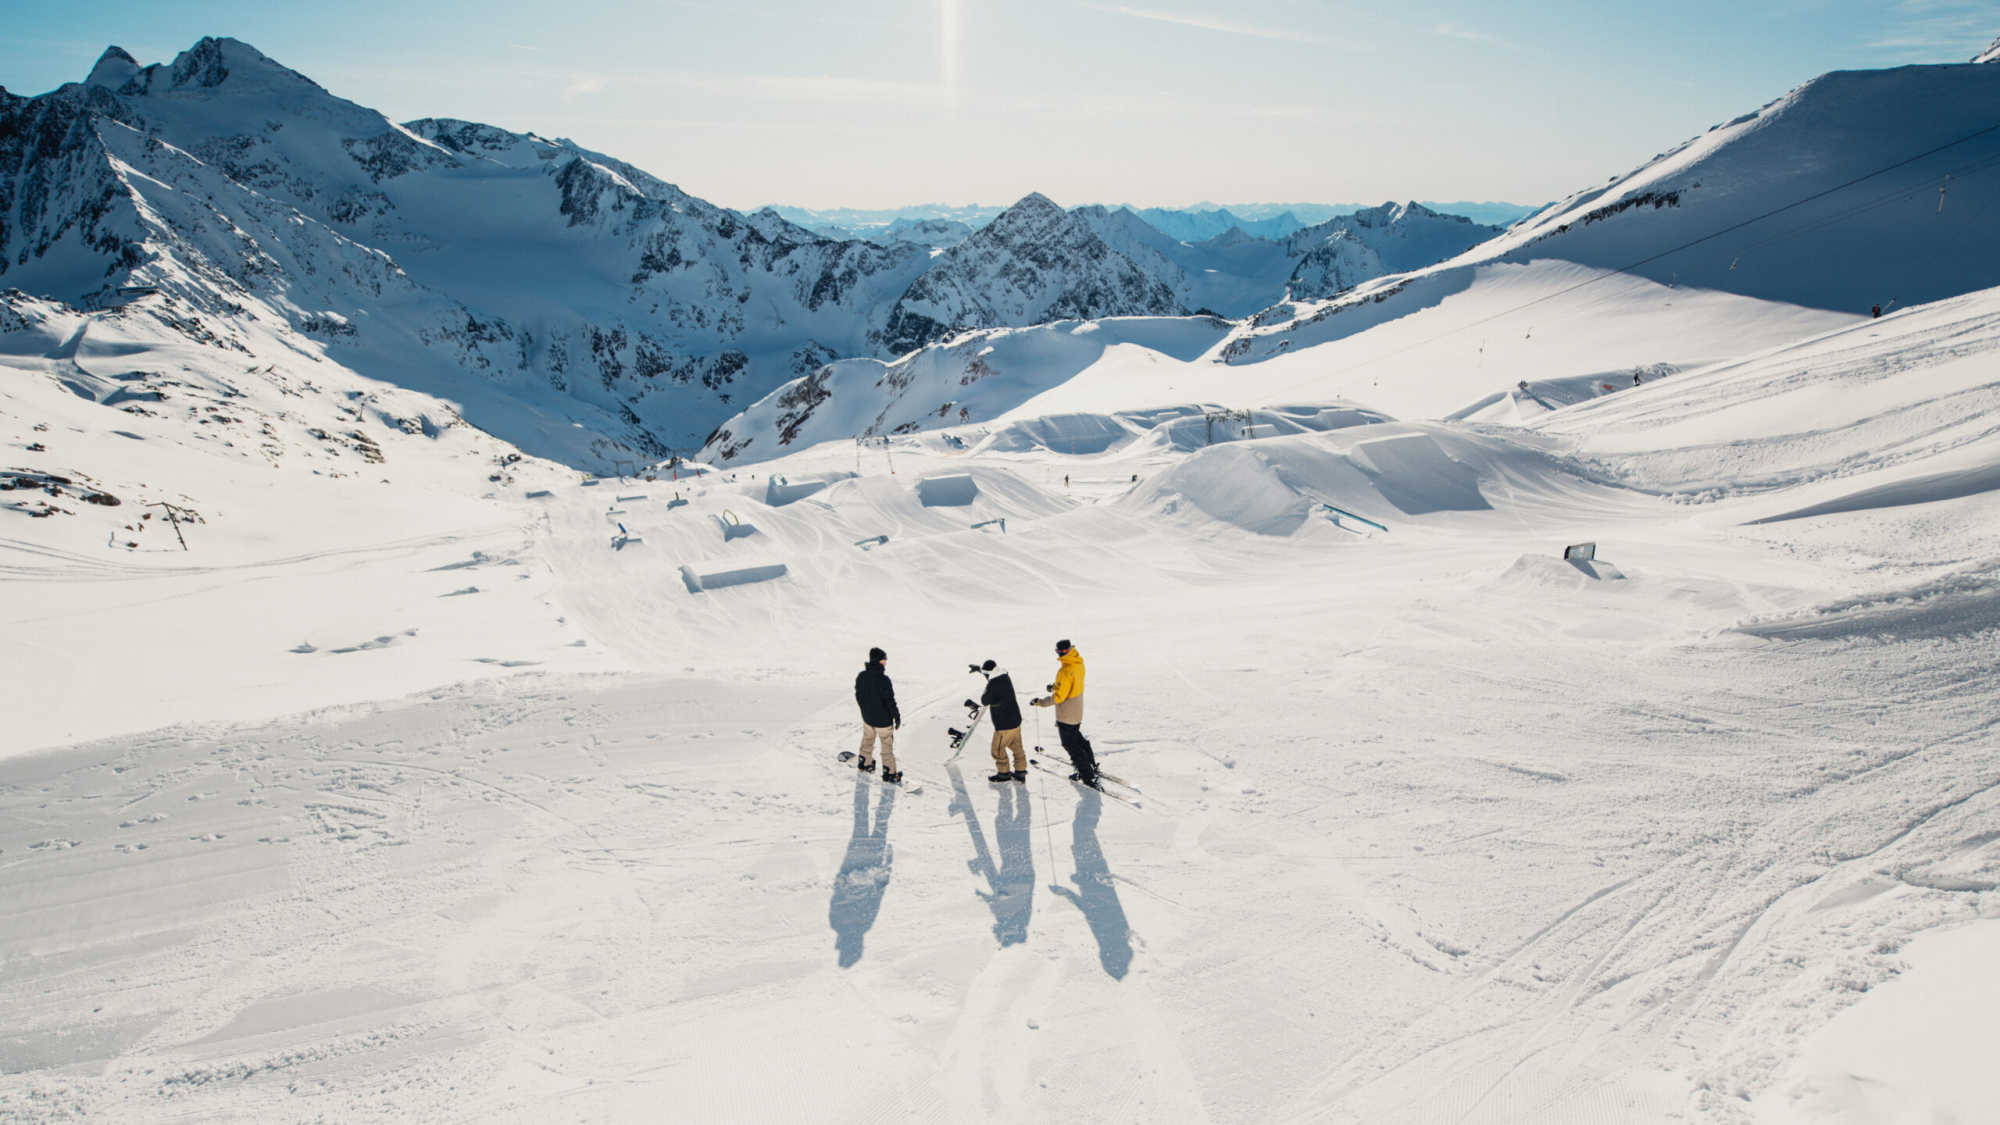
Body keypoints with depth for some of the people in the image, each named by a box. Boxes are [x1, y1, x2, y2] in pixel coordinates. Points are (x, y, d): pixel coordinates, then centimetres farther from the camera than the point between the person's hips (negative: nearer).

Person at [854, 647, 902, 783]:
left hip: (867, 717, 5)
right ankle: (890, 773, 15)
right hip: (883, 719, -5)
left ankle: (865, 764, 43)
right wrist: (897, 716, -7)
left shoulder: (861, 676, -8)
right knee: (887, 745, 9)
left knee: (867, 740, 26)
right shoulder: (884, 679, -25)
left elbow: (858, 696, 5)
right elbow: (890, 701, -20)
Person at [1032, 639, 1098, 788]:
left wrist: (1040, 702, -18)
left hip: (1066, 715, -9)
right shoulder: (1079, 664, -3)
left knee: (1070, 744, 5)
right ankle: (1090, 763, 45)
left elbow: (1059, 696, -28)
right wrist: (1056, 686, 11)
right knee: (1077, 736, 30)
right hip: (1077, 712, 9)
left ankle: (1087, 776, 11)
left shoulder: (1065, 671, -32)